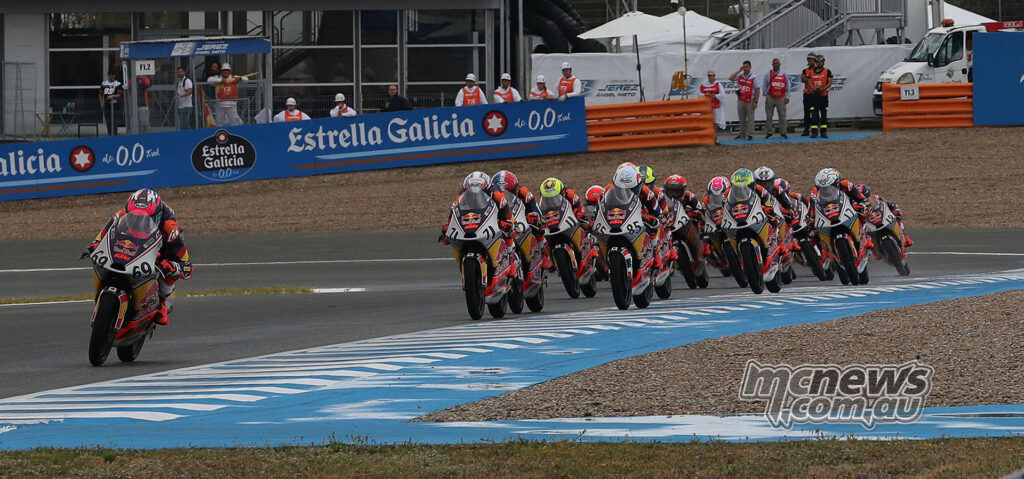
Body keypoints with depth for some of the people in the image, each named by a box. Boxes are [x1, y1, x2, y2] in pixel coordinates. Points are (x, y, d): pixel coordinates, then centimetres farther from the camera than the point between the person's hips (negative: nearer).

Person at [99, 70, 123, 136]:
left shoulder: (118, 84, 1)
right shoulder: (103, 84, 15)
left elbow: (119, 95, -7)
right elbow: (100, 94, 18)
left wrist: (112, 96, -23)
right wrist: (101, 103, 5)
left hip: (114, 105, -5)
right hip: (106, 106, 5)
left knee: (114, 123, -9)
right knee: (108, 123, 8)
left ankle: (114, 135, -9)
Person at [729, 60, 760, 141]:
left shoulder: (753, 77, -4)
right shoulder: (740, 76, 8)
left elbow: (758, 90, -6)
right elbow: (730, 78, -5)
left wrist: (756, 102, -12)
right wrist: (739, 71, -7)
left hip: (750, 101, -4)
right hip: (741, 101, 4)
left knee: (750, 119, -1)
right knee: (742, 119, 11)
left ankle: (750, 135, 2)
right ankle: (742, 134, 20)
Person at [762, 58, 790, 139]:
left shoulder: (784, 74, 7)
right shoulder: (768, 74, 5)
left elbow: (787, 86, 10)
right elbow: (765, 86, 10)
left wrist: (787, 97, 4)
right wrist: (766, 96, 3)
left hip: (781, 98, 0)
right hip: (770, 98, 0)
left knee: (782, 115, -1)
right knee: (769, 116, 0)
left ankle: (783, 132, 6)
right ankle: (769, 132, 6)